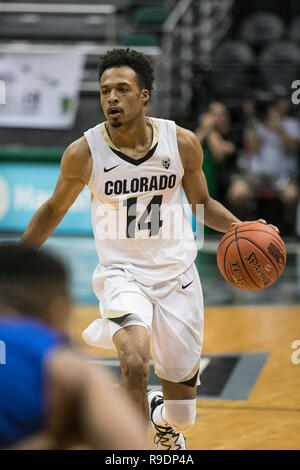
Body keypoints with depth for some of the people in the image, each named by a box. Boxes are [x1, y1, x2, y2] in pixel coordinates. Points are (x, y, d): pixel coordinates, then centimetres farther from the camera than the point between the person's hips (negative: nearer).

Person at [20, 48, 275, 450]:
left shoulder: (182, 143, -8)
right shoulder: (84, 153, -11)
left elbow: (202, 204, 9)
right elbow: (54, 210, 6)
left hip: (176, 275, 2)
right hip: (122, 274, -2)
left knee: (181, 413, 8)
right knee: (135, 363, -32)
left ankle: (164, 418, 47)